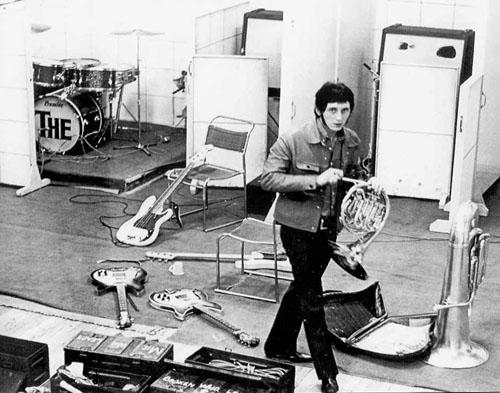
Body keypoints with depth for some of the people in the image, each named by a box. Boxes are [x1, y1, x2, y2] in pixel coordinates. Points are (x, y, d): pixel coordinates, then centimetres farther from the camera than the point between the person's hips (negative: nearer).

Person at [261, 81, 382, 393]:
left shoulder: (352, 142, -2)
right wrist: (315, 180, -30)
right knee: (312, 297, -4)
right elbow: (268, 179, -22)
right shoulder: (293, 141, -19)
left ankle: (280, 347, 40)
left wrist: (368, 182, -8)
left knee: (302, 288, 21)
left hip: (329, 227, 6)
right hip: (298, 226, -6)